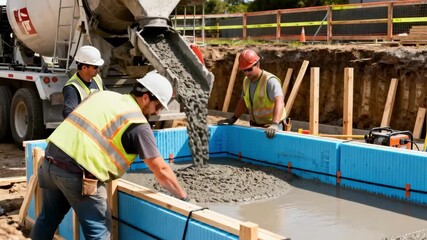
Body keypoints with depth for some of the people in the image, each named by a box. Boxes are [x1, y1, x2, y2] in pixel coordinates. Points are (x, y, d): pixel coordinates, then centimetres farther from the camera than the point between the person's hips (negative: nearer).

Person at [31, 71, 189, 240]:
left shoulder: (104, 95, 17)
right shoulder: (138, 124, -3)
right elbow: (161, 170, -4)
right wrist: (183, 197, 8)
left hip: (51, 156, 8)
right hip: (76, 172, -8)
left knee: (48, 218, 26)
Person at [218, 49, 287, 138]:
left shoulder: (270, 81, -20)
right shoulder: (247, 81, 5)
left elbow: (279, 102, -34)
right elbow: (243, 101, 20)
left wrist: (275, 124, -47)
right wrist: (233, 118, 8)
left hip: (271, 128, -7)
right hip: (254, 126, 7)